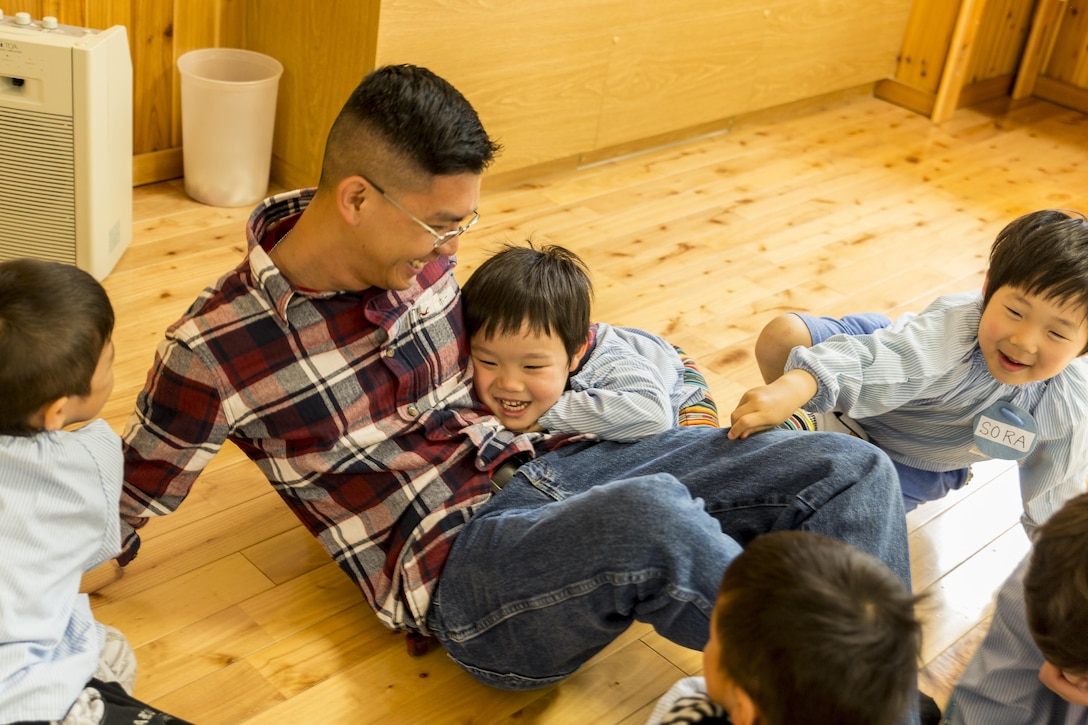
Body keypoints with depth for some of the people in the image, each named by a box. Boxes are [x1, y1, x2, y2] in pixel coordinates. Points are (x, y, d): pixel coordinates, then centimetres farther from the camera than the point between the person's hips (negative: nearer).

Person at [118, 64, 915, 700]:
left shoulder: (421, 258, 4)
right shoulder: (216, 349, -12)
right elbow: (123, 505, 3)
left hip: (544, 460, 7)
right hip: (458, 563, -6)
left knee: (851, 469, -7)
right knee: (650, 517, -40)